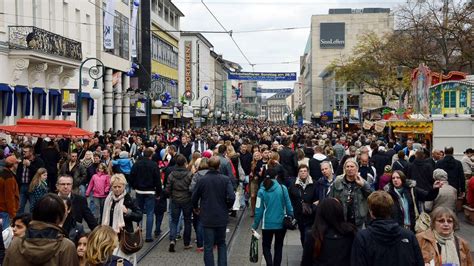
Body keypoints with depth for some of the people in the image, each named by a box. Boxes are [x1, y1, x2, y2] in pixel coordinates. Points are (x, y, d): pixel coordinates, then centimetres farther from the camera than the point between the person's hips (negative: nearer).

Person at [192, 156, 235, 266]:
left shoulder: (202, 180, -8)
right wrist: (227, 207, 6)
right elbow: (231, 197, -15)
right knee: (221, 243, 18)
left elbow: (194, 198, 0)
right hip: (222, 217, 1)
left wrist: (196, 208, 20)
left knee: (208, 246, 7)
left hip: (207, 217, -1)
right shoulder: (226, 179, -9)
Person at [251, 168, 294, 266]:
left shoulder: (262, 191, -6)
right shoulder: (283, 188, -6)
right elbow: (288, 206, -5)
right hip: (281, 223, 1)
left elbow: (259, 210, -5)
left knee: (266, 246, 13)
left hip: (268, 224, -1)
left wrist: (255, 226, 2)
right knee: (278, 247, 16)